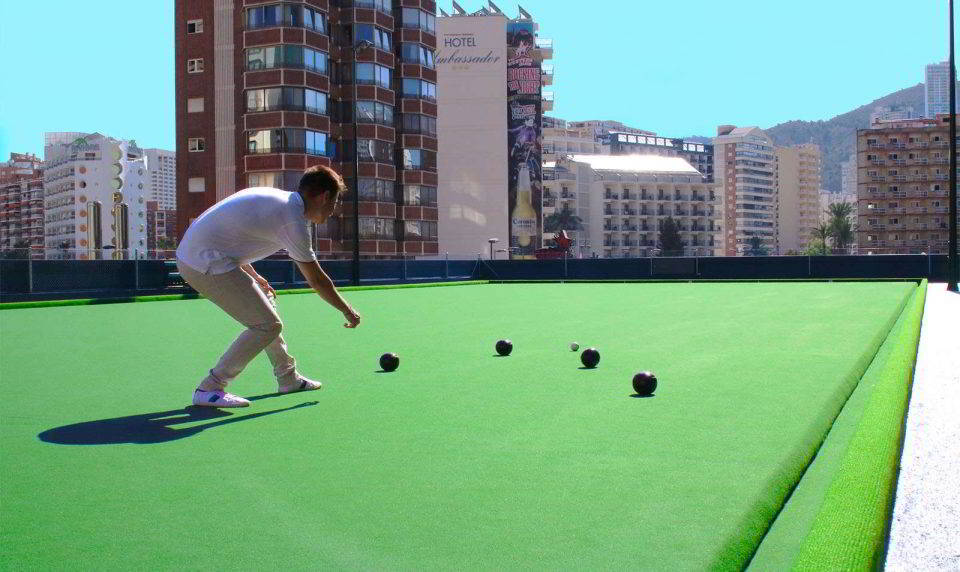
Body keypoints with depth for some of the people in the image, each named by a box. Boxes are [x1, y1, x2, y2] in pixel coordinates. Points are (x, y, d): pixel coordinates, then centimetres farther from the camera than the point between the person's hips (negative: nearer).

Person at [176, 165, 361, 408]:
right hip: (207, 263, -10)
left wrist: (253, 275, 26)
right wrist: (348, 311, 6)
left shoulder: (274, 197, 13)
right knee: (268, 325, -9)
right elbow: (317, 280, -8)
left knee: (265, 304, 20)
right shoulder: (292, 220, -15)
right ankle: (209, 389, -5)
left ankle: (288, 378, 33)